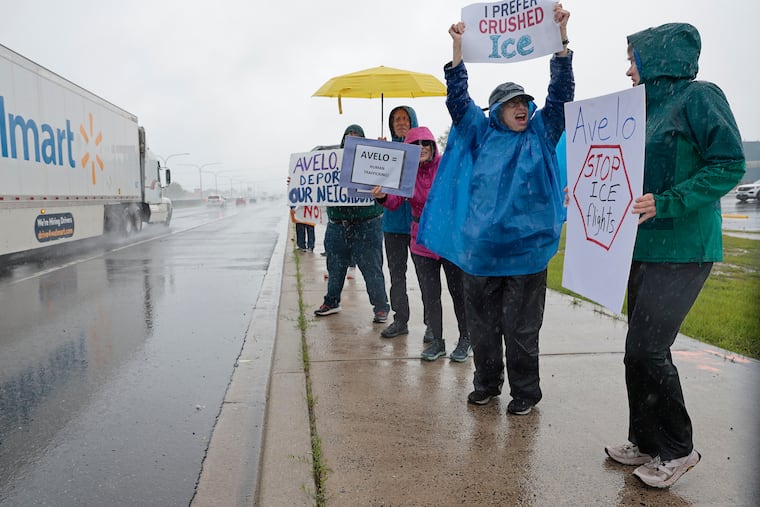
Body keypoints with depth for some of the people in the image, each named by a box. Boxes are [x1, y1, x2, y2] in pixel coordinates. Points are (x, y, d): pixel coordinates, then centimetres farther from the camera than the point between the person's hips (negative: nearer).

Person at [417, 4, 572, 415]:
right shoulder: (481, 134, 9)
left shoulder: (540, 135, 8)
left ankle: (525, 391, 22)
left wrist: (561, 38, -11)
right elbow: (457, 99, 2)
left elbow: (561, 94, -1)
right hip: (479, 247, 2)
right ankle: (486, 383, 29)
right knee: (481, 321, 11)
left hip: (525, 247, -1)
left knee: (520, 325, 5)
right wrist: (458, 49, -9)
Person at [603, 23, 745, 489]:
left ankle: (679, 449, 12)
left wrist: (665, 204, -24)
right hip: (646, 249, 8)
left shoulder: (699, 97, -7)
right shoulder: (652, 109, 16)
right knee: (641, 350, 11)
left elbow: (730, 165, -16)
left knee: (646, 349, -9)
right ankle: (646, 443, 26)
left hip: (682, 251, -8)